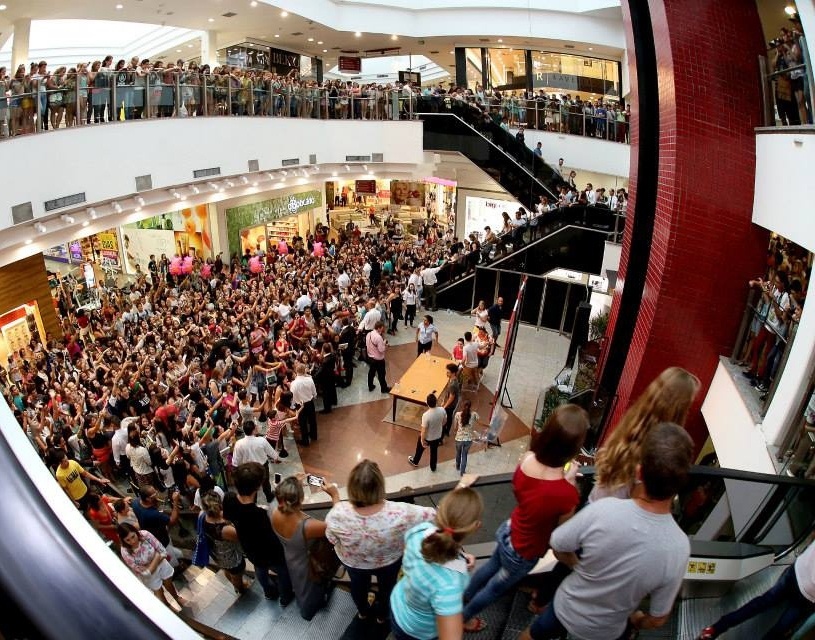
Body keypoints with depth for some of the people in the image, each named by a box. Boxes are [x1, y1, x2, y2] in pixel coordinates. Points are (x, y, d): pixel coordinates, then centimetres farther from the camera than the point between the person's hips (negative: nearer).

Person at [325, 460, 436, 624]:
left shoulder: (338, 514, -40)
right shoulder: (400, 513, -44)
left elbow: (332, 539, -17)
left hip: (352, 561, 1)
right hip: (390, 561, -1)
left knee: (358, 584, 36)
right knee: (387, 585, 35)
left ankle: (363, 611, 66)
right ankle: (383, 615, 64)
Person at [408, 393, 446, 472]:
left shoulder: (426, 415, -37)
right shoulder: (442, 410, -23)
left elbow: (424, 430, -26)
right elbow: (444, 422, -3)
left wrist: (422, 440, -10)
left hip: (427, 437, -3)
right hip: (438, 436, 3)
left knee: (420, 449, 27)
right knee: (434, 451, 28)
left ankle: (415, 461, 53)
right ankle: (433, 467, 47)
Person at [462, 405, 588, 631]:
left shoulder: (528, 459, -23)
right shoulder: (566, 493, -39)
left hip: (510, 530, 5)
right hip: (523, 552, -5)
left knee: (492, 565, 36)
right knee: (496, 587, 26)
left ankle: (466, 595, 63)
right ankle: (465, 617, 52)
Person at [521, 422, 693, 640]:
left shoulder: (603, 510, -34)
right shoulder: (678, 547, -31)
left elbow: (558, 549, -16)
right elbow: (657, 619, -15)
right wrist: (636, 620, 7)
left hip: (566, 608, 0)